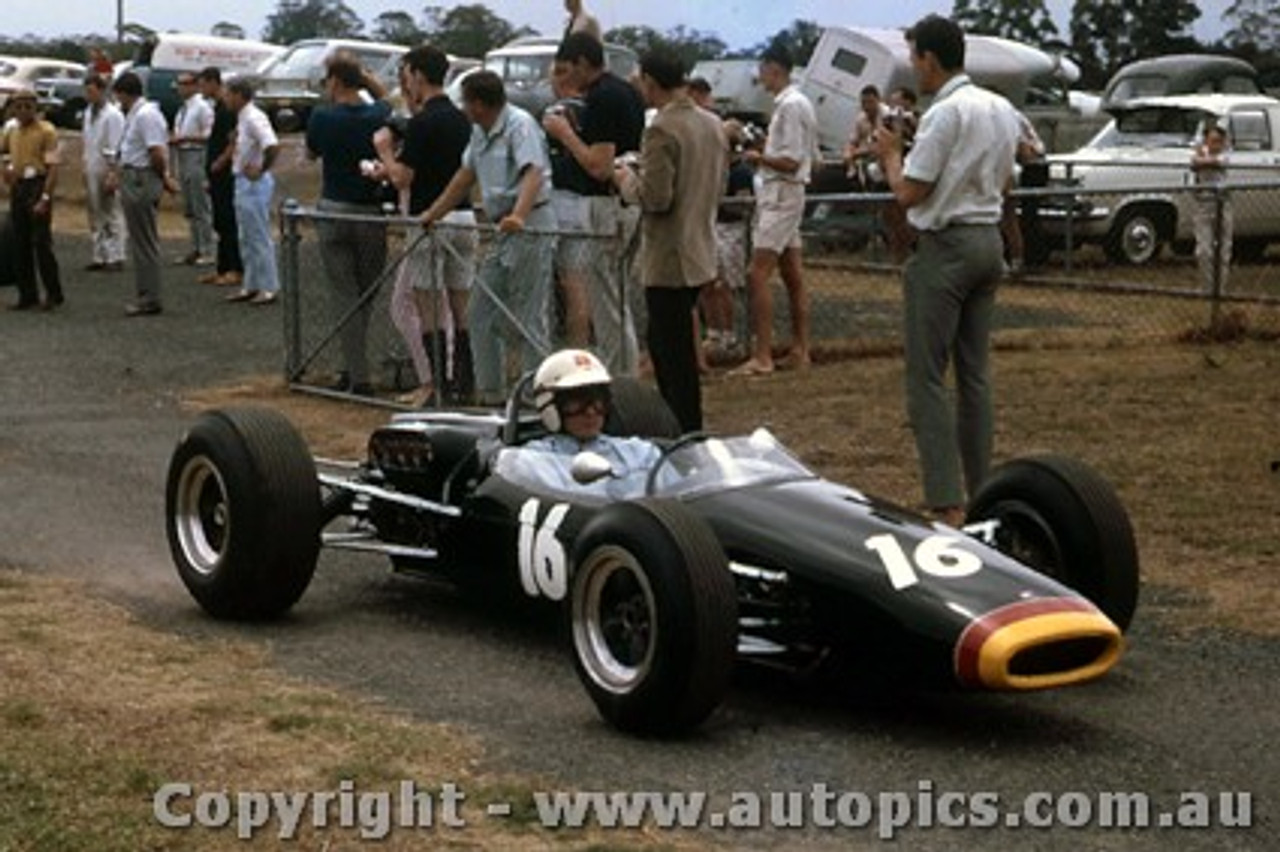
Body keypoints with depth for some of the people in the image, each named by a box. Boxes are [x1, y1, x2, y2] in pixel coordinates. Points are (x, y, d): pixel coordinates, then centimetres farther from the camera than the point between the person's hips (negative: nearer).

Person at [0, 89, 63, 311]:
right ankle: (27, 295, 13)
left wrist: (45, 198, -20)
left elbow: (52, 167, -13)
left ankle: (53, 294, 4)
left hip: (37, 186, -6)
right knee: (20, 244, 7)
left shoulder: (46, 131, -8)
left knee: (41, 242, -6)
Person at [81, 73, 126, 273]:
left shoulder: (113, 115, -13)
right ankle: (99, 256, 17)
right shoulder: (88, 112, 11)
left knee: (112, 215, -3)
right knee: (95, 216, 11)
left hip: (107, 170, -8)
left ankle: (115, 257, 1)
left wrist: (110, 174, -17)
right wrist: (85, 169, 13)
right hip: (91, 170, 8)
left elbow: (114, 150, -15)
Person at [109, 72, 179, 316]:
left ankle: (150, 299, -2)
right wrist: (117, 174, 23)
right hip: (132, 182, 10)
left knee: (145, 242, -6)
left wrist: (164, 177, -9)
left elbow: (157, 153, -22)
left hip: (142, 182, -10)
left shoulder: (146, 115, -17)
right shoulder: (134, 114, 16)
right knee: (139, 241, 14)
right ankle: (144, 296, 19)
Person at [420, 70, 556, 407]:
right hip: (504, 231, 10)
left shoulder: (520, 125, -14)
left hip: (530, 228, -10)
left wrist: (518, 215, -43)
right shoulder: (480, 132, 14)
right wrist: (434, 213, 27)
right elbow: (466, 176, 25)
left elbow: (533, 174, -28)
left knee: (529, 317, -8)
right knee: (483, 313, 11)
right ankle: (489, 391, 18)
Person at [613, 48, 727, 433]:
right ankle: (681, 429, 28)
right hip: (700, 253, 9)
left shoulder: (661, 131, -19)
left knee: (676, 357, -1)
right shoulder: (713, 125, 8)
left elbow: (655, 199, -23)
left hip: (668, 261, -9)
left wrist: (628, 180, -6)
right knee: (663, 343, 21)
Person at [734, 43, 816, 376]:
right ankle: (800, 350, 17)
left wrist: (758, 158, -9)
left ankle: (761, 356, -14)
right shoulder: (797, 103, 14)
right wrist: (766, 155, 11)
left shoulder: (790, 106, -17)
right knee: (792, 276, 12)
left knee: (757, 275, -13)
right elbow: (803, 156, 20)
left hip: (781, 194, -10)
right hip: (787, 193, 10)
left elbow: (791, 161, -21)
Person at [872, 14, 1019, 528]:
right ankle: (980, 493, 16)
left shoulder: (945, 113, -17)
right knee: (975, 372, 13)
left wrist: (890, 154, 3)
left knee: (927, 376, -6)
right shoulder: (1001, 110, 10)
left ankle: (946, 505, -11)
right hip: (988, 240, 9)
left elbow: (908, 193, -16)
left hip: (945, 248, -9)